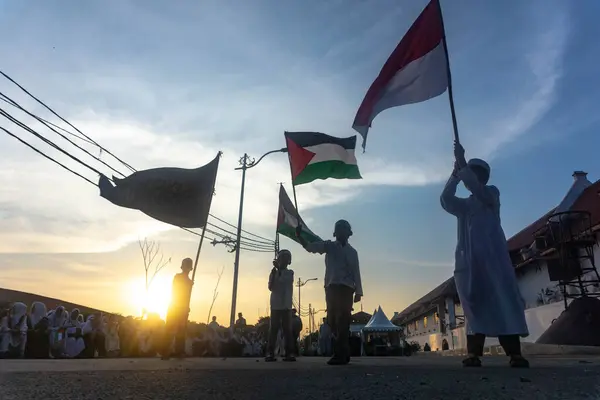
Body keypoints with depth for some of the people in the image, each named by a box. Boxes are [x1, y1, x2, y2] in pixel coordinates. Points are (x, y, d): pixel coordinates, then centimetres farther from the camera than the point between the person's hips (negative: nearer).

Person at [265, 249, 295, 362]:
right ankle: (270, 353, -4)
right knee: (273, 328, -4)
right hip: (275, 305, 0)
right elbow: (270, 287, -2)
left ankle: (288, 353, -3)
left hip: (286, 305, 0)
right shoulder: (273, 273, 10)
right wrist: (274, 272, -8)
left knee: (287, 329, -2)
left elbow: (283, 280, -10)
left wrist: (279, 268, -4)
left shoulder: (290, 272, 9)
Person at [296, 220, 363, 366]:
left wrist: (358, 292, 1)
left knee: (342, 321, -8)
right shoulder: (329, 246, 10)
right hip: (331, 288, 2)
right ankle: (343, 354, 17)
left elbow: (356, 273, 9)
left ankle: (340, 354, -6)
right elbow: (309, 247, 0)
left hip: (345, 289, -2)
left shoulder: (351, 251, 10)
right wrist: (299, 236, -17)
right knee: (333, 321, 5)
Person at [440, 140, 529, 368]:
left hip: (491, 256, -4)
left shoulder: (492, 194, 13)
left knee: (502, 300, -11)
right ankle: (474, 354, -7)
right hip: (469, 260, 4)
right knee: (475, 305, -3)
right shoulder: (464, 205, 24)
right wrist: (455, 172, -3)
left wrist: (462, 162, -7)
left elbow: (475, 187, -10)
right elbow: (446, 200, 3)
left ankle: (515, 354, -12)